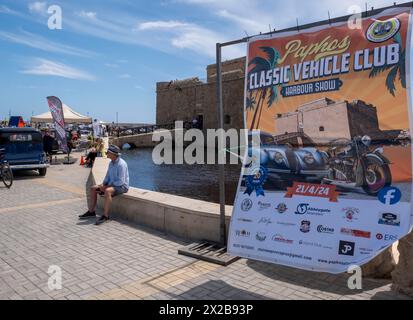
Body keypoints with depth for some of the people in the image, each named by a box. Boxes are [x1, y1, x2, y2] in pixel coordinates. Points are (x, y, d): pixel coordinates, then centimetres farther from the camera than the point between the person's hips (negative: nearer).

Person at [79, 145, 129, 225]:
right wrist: (103, 185, -3)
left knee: (107, 191, -38)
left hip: (122, 186, -10)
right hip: (111, 185, 10)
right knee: (93, 188, 3)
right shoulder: (111, 163, 7)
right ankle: (91, 212, 6)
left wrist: (106, 186, -19)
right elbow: (108, 176, 15)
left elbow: (120, 182, -25)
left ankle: (105, 216, -31)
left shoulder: (121, 164, -22)